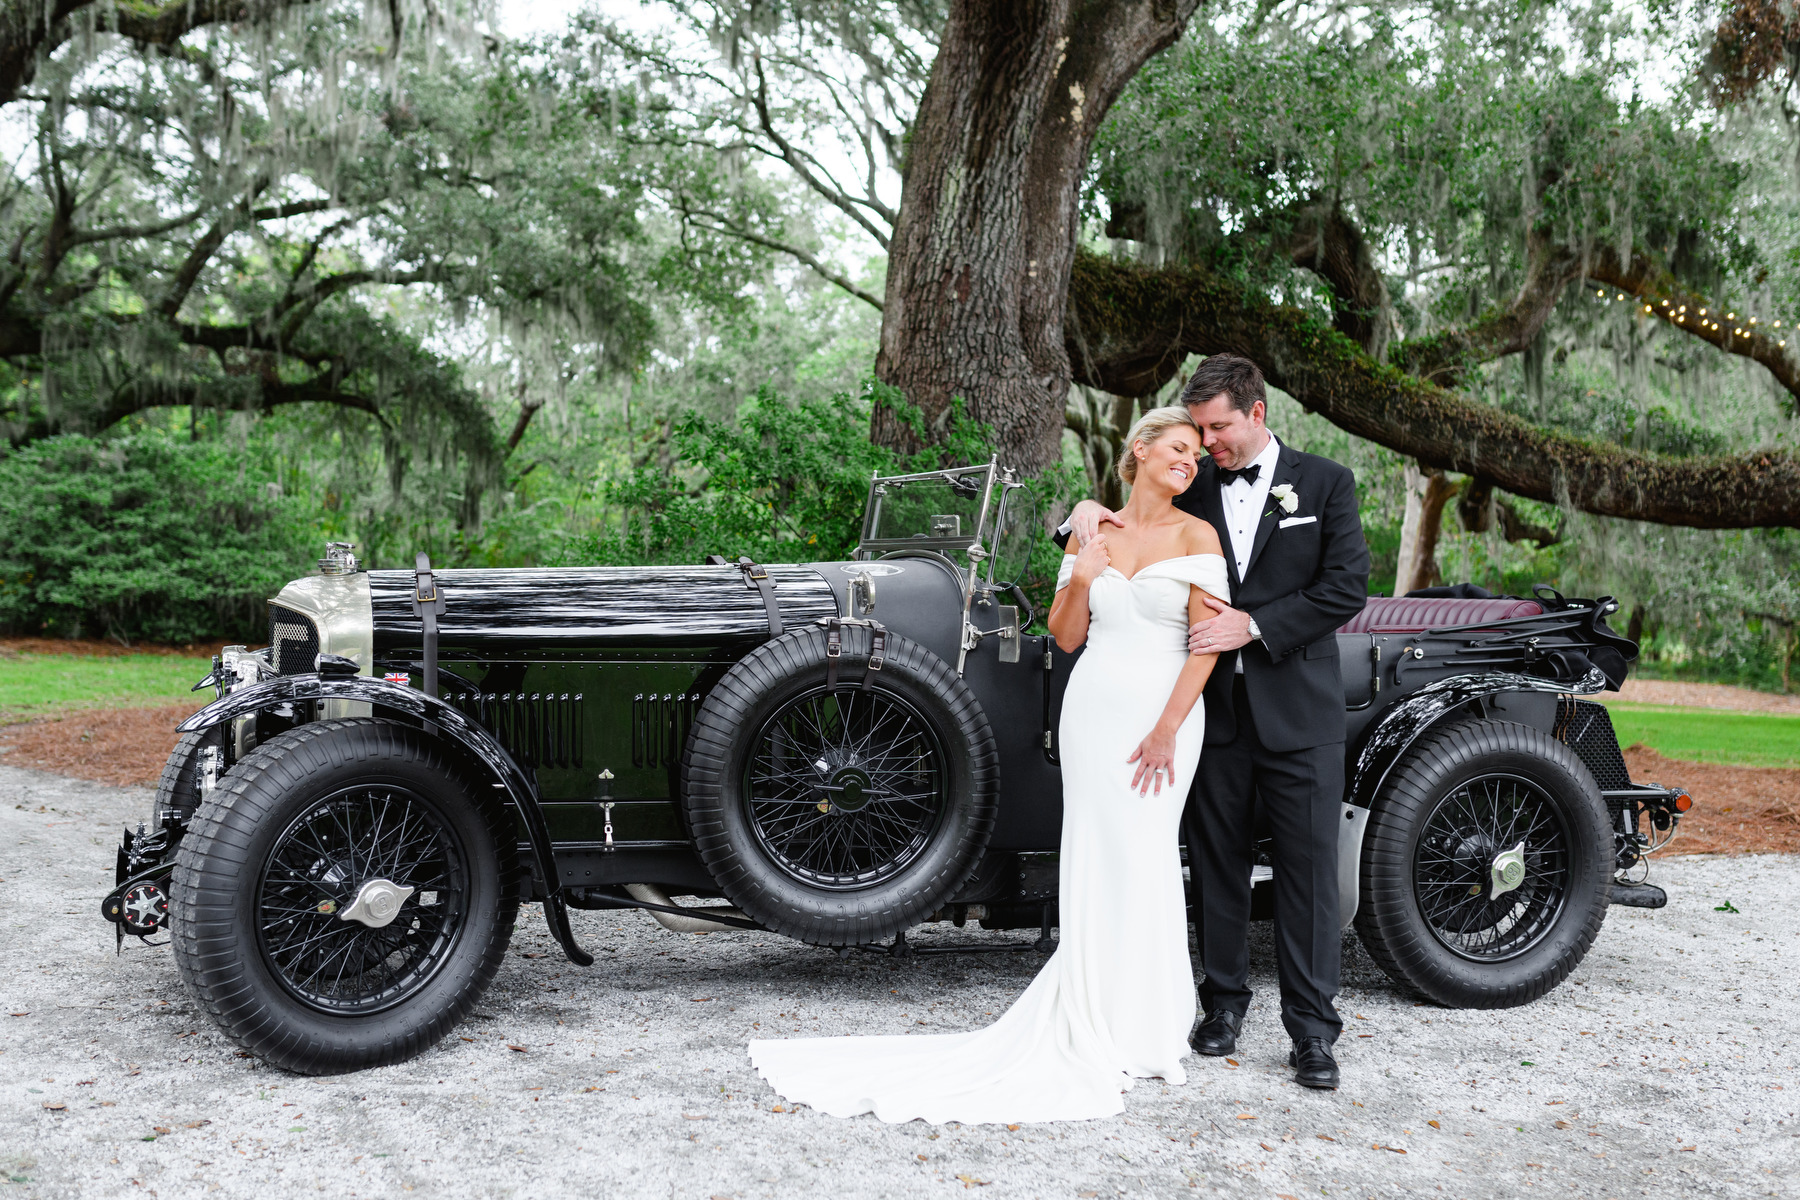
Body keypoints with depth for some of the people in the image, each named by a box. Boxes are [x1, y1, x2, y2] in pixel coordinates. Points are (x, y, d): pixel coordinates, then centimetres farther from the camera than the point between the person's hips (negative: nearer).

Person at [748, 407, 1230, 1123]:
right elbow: (1066, 636, 10)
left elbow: (1209, 641, -7)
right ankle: (1096, 1024, 10)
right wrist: (1079, 581, -10)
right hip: (1093, 709, 3)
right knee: (1096, 864, 3)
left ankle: (1143, 1031, 7)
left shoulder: (1196, 536, 0)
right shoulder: (1091, 531, 10)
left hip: (1165, 715, -3)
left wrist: (1166, 731, -14)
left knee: (1143, 862, -5)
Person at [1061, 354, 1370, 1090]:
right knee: (1216, 862, 10)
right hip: (1214, 706, 3)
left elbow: (1346, 587, -5)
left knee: (1308, 867, -1)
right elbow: (1131, 533, 17)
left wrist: (1255, 625, -13)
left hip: (1297, 708, -2)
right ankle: (1224, 1002, 24)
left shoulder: (1325, 484, 2)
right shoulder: (1189, 489, 8)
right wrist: (1088, 512, -6)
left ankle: (1312, 1031, 5)